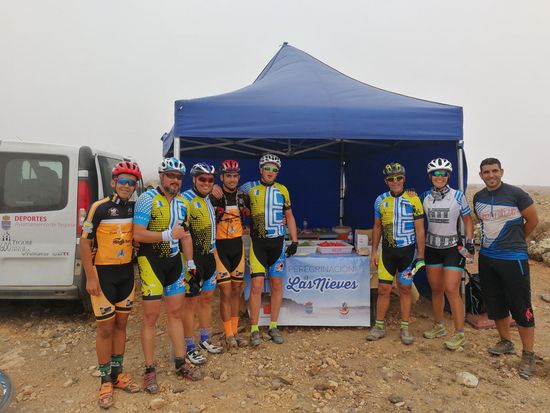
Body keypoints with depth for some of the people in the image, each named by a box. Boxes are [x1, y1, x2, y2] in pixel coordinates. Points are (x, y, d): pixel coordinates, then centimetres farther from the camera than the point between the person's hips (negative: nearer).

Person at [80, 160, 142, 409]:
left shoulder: (135, 208, 3)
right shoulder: (100, 208, -12)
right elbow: (85, 242, -10)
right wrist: (90, 277, -13)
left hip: (127, 272, 5)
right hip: (103, 273, -5)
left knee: (121, 324, 14)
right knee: (105, 328, 4)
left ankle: (117, 374, 30)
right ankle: (106, 381, 20)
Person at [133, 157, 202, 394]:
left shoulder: (182, 203, 9)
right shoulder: (147, 199, -13)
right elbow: (137, 234, -18)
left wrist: (190, 262, 12)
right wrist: (168, 235, -22)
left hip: (175, 261, 6)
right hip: (151, 261, -6)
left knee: (176, 313, 13)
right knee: (151, 316, 1)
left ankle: (180, 364, 25)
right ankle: (149, 371, 16)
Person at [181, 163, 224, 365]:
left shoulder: (209, 200, 13)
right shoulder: (186, 200, -14)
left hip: (209, 257, 8)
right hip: (194, 258, -8)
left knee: (207, 298, 16)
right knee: (191, 302, 1)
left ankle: (205, 340, 30)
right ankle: (190, 348, 13)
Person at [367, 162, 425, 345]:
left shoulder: (413, 200, -8)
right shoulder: (380, 200, 2)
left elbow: (419, 230, -6)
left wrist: (421, 255, -9)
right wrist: (374, 251, 6)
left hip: (407, 251, -2)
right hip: (387, 251, 2)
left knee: (405, 289, 7)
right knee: (383, 289, 4)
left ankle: (405, 328, 20)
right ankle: (380, 326, 16)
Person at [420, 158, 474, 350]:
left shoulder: (458, 196, -6)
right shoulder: (425, 197, 1)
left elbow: (467, 220, 2)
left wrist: (470, 242, -5)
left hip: (453, 247, -3)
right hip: (432, 247, 3)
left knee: (451, 291, -7)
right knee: (436, 290, 10)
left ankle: (459, 333, 5)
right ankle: (439, 326, 26)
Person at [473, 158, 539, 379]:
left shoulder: (516, 194, -10)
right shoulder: (478, 198, 5)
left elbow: (533, 220, 1)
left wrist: (513, 241, 10)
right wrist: (492, 242, 14)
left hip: (513, 259, -5)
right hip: (487, 258, 6)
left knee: (521, 308, -1)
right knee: (495, 303, 14)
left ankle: (528, 355, 13)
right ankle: (506, 342, 33)